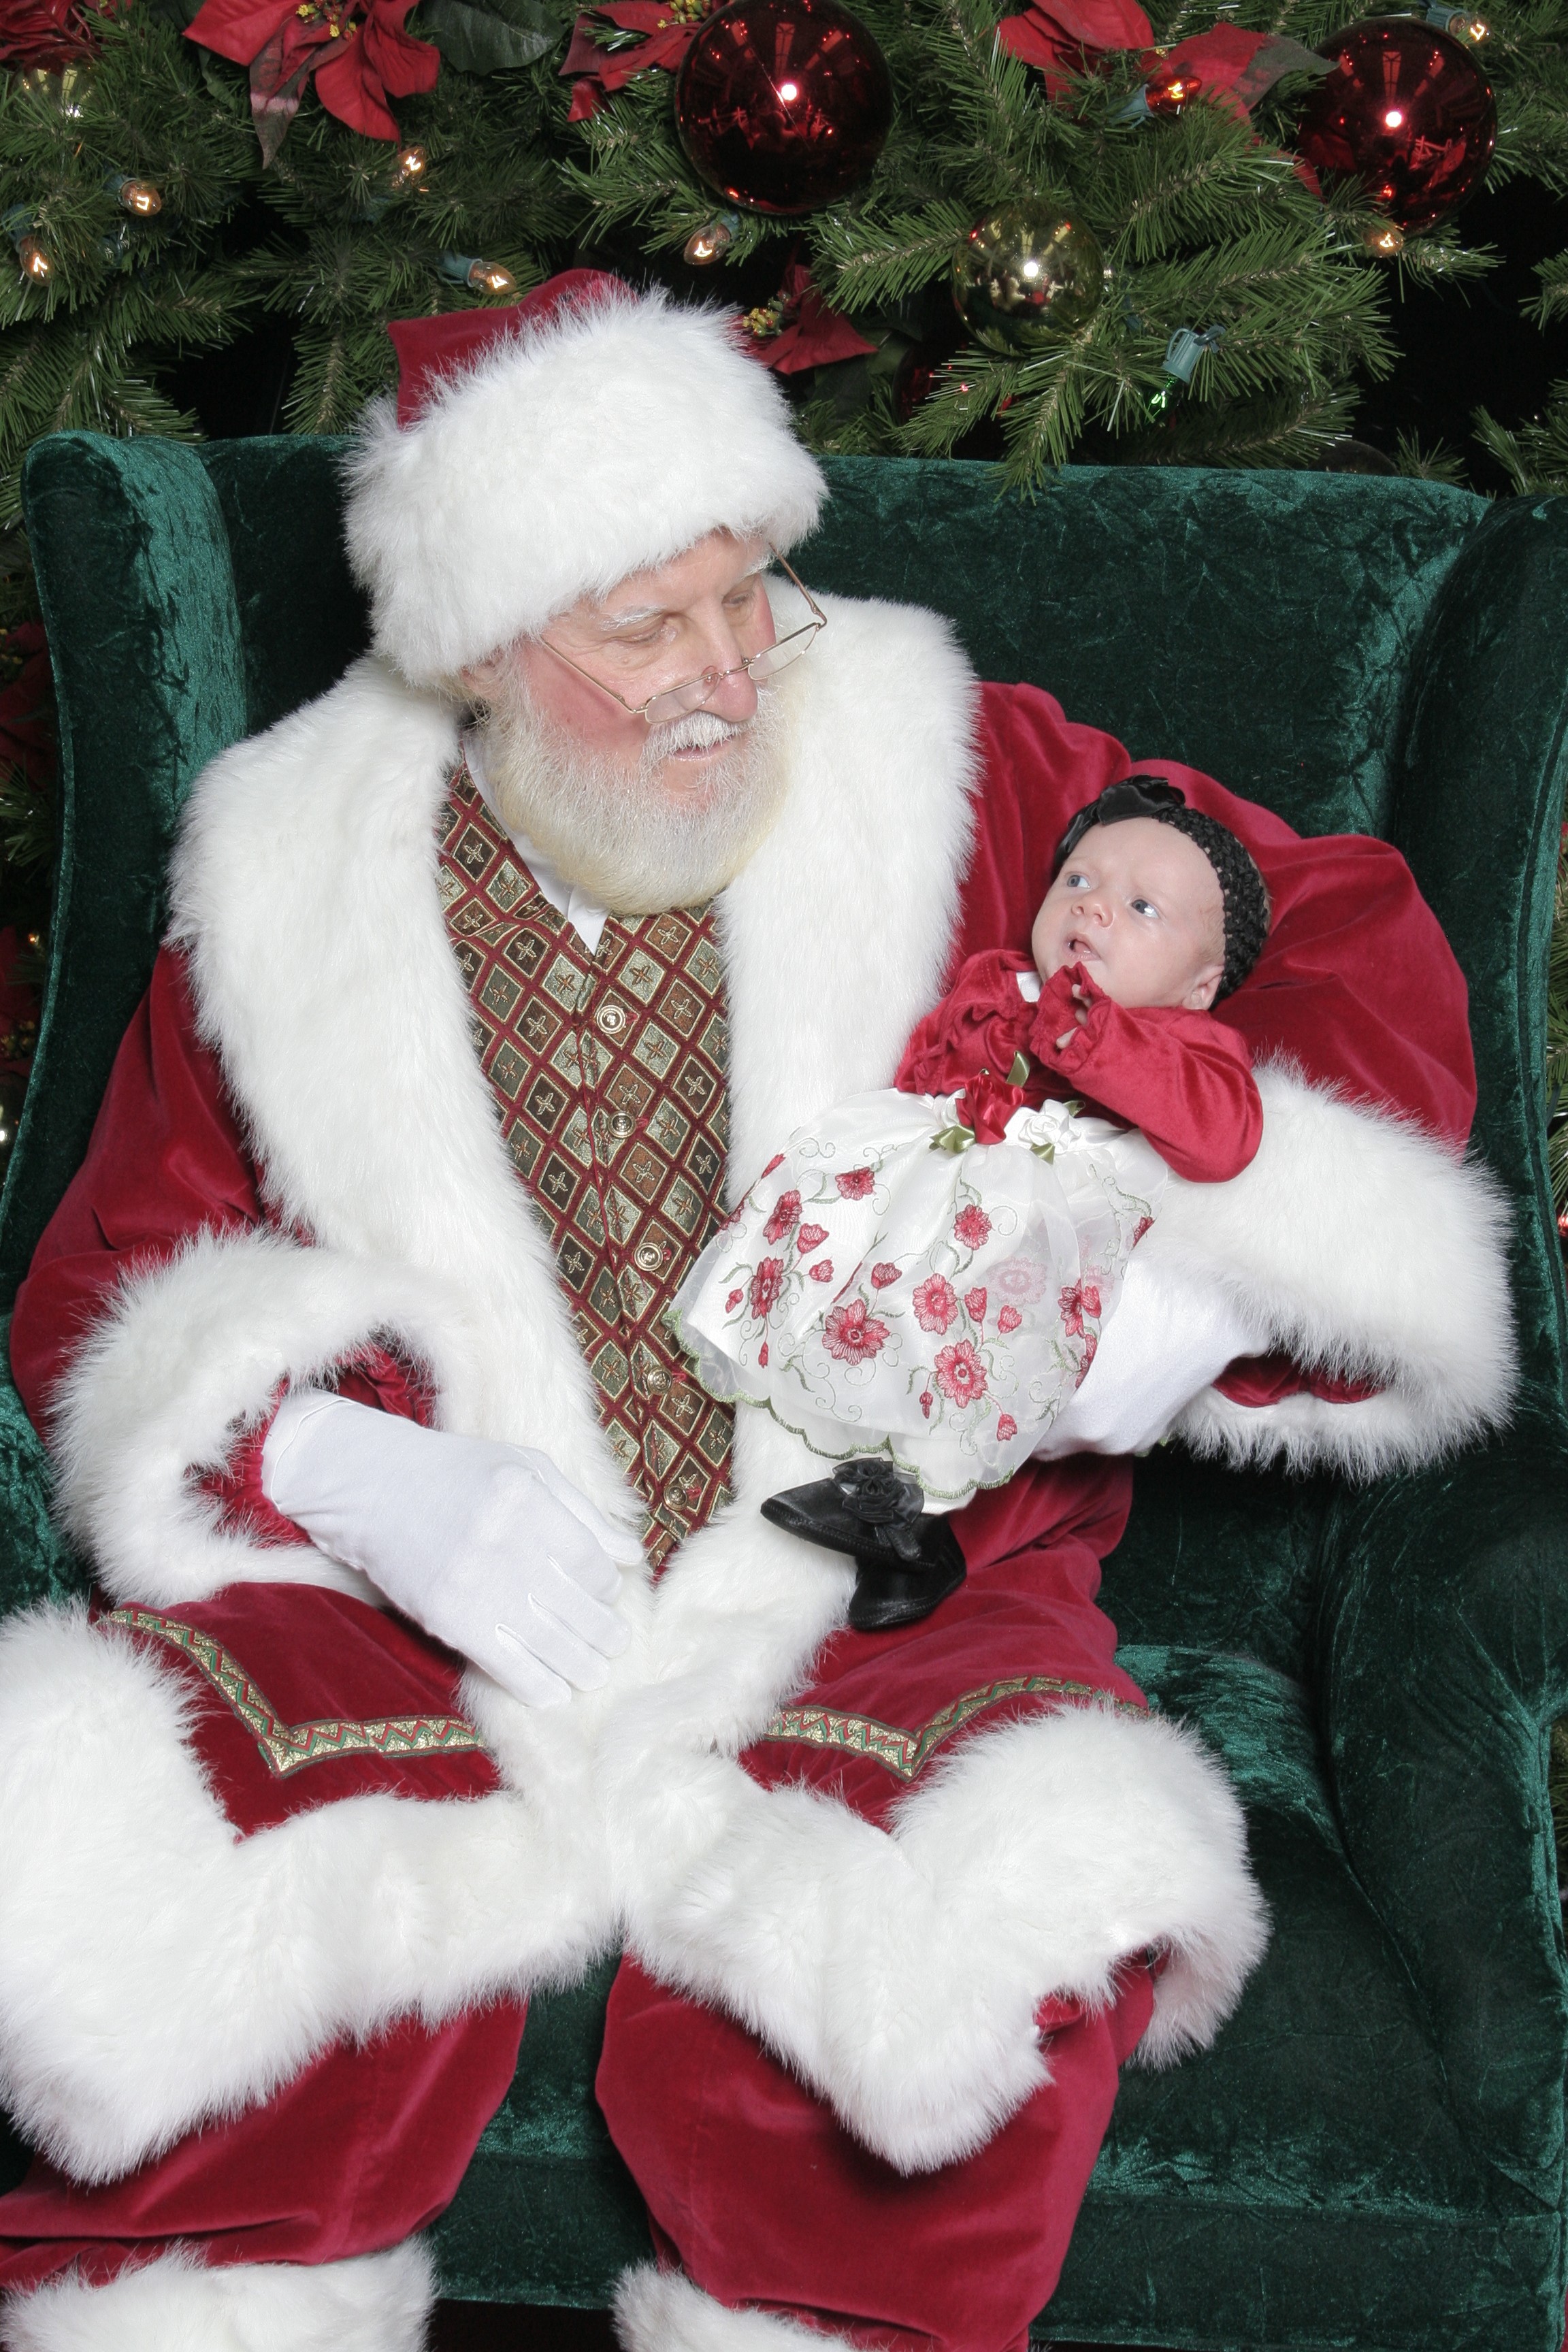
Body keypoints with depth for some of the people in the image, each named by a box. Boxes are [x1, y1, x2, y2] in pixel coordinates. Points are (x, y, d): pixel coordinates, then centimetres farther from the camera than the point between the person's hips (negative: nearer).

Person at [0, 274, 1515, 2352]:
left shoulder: (956, 777, 3)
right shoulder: (286, 890, 6)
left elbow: (1360, 943, 6)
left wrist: (1211, 1266, -12)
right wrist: (337, 1464, -13)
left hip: (876, 1610, -1)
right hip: (420, 1619, 1)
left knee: (1003, 1946, -32)